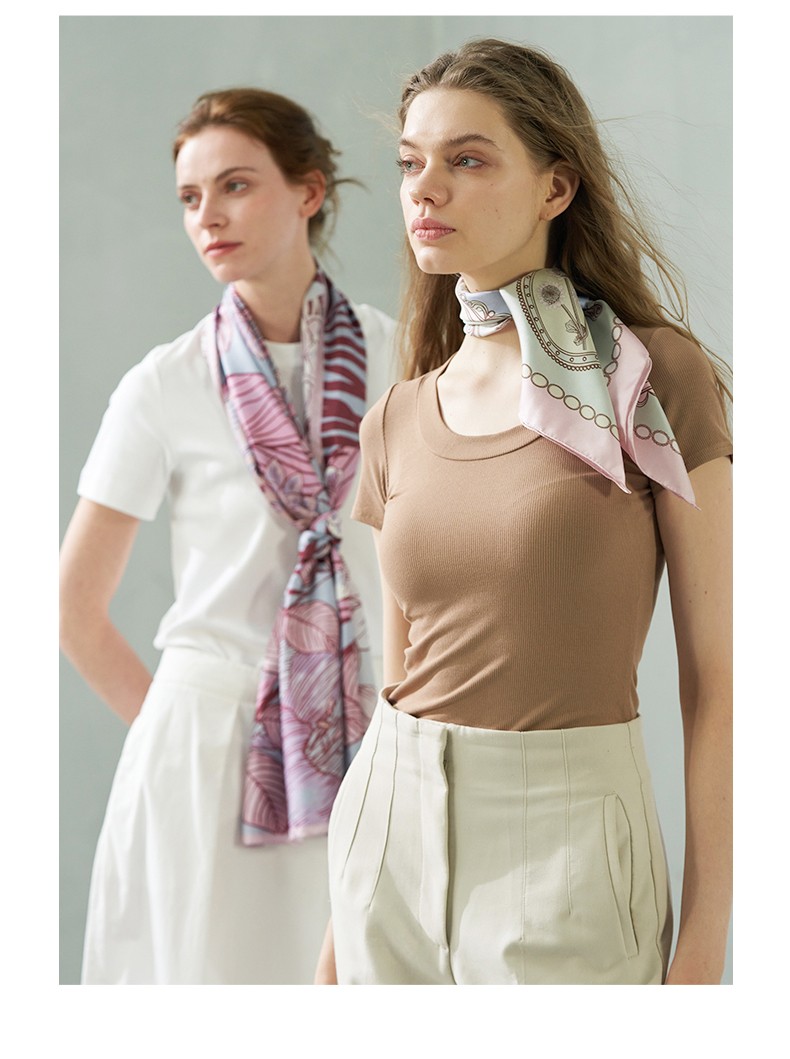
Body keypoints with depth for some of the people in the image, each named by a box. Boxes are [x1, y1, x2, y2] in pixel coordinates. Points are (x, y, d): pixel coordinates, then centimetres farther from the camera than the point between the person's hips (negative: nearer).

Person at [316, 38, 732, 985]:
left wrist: (705, 943, -10)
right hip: (393, 832, 5)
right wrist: (343, 914, 14)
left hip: (565, 836, -4)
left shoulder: (655, 379, -8)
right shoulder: (398, 418, 7)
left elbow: (713, 677, -8)